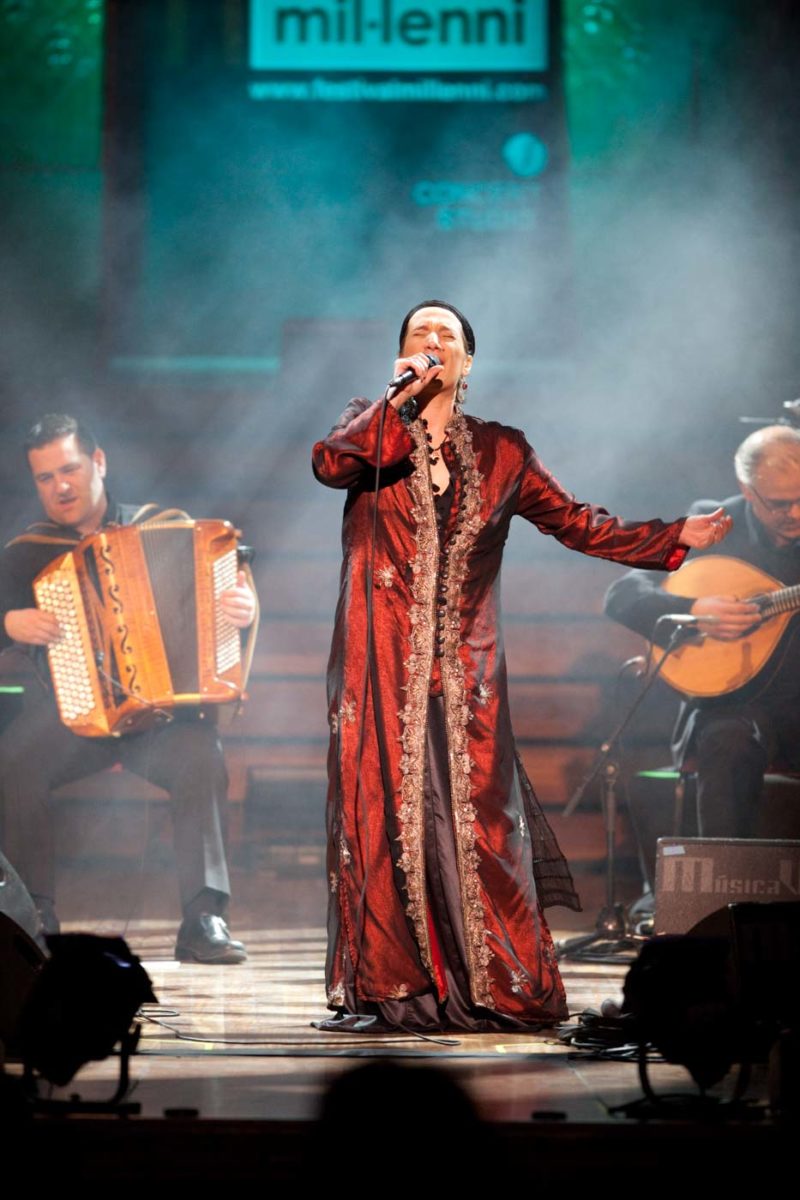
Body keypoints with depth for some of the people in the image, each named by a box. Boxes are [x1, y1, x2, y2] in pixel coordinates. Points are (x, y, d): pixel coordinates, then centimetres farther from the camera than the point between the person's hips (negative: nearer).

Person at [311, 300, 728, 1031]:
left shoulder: (500, 451, 14)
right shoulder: (373, 428, 9)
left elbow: (578, 524, 14)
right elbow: (329, 463, -12)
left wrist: (676, 539, 7)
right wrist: (403, 401, -13)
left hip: (466, 668, 1)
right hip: (383, 662, -1)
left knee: (477, 822, -4)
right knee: (381, 817, -6)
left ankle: (500, 990, -1)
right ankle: (377, 991, -4)